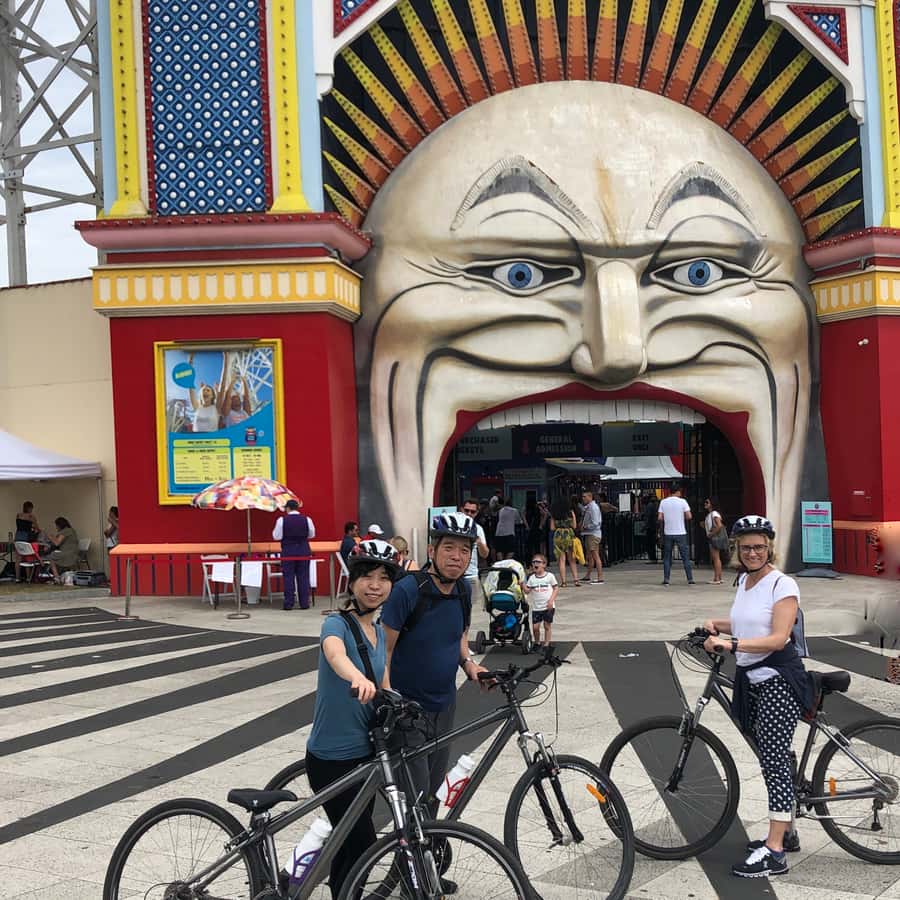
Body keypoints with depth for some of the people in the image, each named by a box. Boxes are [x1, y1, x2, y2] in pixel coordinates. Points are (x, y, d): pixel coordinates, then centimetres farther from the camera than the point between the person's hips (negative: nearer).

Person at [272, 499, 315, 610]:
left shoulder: (282, 520, -8)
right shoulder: (307, 519, -2)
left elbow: (276, 536, -5)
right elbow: (312, 535, 8)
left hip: (288, 552, -2)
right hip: (303, 551, 2)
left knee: (288, 577, 2)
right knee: (303, 577, 6)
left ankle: (288, 604, 1)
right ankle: (304, 603, 5)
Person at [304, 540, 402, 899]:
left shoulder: (378, 631, 7)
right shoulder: (337, 623, -17)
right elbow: (334, 653, -41)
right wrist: (358, 679, -62)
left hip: (366, 752, 7)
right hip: (332, 758, -7)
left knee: (352, 839, 18)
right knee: (362, 843, -5)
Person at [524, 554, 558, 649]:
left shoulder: (549, 576, -2)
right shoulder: (531, 578, 4)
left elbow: (556, 588, 0)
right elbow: (527, 591, 2)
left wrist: (551, 600, -10)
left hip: (548, 606, -2)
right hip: (536, 607, 2)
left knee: (547, 625, 4)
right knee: (535, 626, -2)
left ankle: (546, 644, 15)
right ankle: (537, 643, 20)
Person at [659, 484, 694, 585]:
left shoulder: (663, 502, 2)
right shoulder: (682, 501, -5)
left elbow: (659, 518, -2)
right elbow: (689, 516, -9)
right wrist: (683, 517, 11)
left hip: (668, 533, 2)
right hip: (680, 533, -2)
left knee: (667, 557, 10)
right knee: (685, 557, 5)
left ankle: (666, 579, 5)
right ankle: (690, 579, 3)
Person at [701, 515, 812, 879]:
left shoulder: (782, 585, -13)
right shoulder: (743, 580, 11)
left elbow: (778, 638, -22)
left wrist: (732, 644, -31)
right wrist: (717, 625, 8)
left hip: (778, 682, -8)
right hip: (751, 682, 8)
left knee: (775, 760, -9)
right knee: (773, 759, 15)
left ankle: (774, 852, -8)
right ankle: (784, 832, 26)